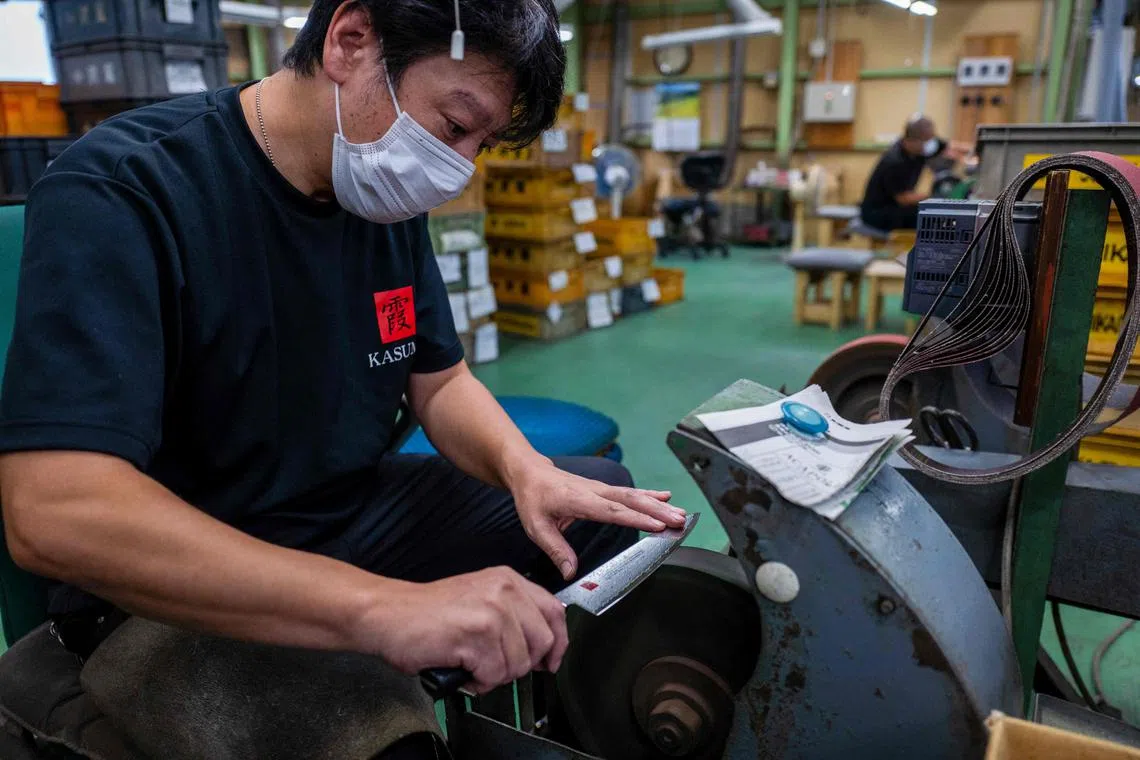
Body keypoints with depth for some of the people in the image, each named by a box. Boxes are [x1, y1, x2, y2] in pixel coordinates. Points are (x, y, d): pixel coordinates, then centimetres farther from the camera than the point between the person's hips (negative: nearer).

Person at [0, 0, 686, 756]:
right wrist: (384, 607, -42)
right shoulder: (117, 191, -24)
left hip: (357, 518, 7)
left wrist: (524, 467, -16)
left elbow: (440, 381, 5)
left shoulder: (388, 199, -1)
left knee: (598, 503, 4)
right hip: (183, 592, -6)